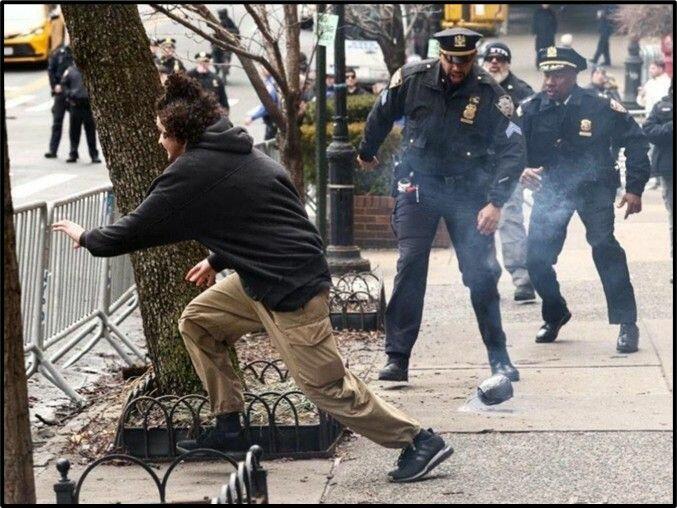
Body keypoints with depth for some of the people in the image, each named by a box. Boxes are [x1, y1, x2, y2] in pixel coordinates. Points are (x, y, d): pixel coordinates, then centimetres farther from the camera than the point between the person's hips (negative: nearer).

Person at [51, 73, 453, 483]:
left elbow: (138, 230, -5)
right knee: (197, 322, 15)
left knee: (327, 385, -5)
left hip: (291, 288, -10)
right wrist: (218, 261, 26)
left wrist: (87, 238, 11)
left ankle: (420, 442, 1)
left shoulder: (192, 173, -13)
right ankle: (228, 426, 21)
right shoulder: (239, 152, 13)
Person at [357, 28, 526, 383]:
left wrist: (496, 202, -24)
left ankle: (499, 358, 11)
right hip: (417, 185, 0)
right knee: (410, 268, -10)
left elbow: (513, 151, -14)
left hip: (467, 191, 0)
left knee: (480, 274, -1)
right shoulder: (412, 80, -9)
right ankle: (397, 358, -7)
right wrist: (366, 153, 26)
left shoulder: (490, 95, -13)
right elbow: (381, 115, 11)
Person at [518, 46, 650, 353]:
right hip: (550, 188, 3)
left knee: (604, 245, -21)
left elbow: (634, 141, -2)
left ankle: (627, 324, -12)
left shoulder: (601, 107, -11)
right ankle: (555, 315, 25)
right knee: (536, 257, -4)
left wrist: (634, 187, -7)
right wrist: (521, 170, -25)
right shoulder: (530, 110, -5)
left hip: (593, 187, -2)